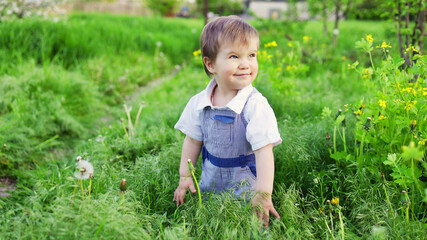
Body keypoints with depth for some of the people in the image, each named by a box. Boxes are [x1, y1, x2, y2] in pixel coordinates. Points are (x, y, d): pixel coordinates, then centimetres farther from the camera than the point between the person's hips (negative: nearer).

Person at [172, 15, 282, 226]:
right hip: (210, 184, 4)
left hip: (246, 188, -4)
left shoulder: (256, 105, -22)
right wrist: (185, 177, 5)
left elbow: (264, 151, -25)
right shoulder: (199, 103, -8)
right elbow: (193, 140, 5)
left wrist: (264, 194, -28)